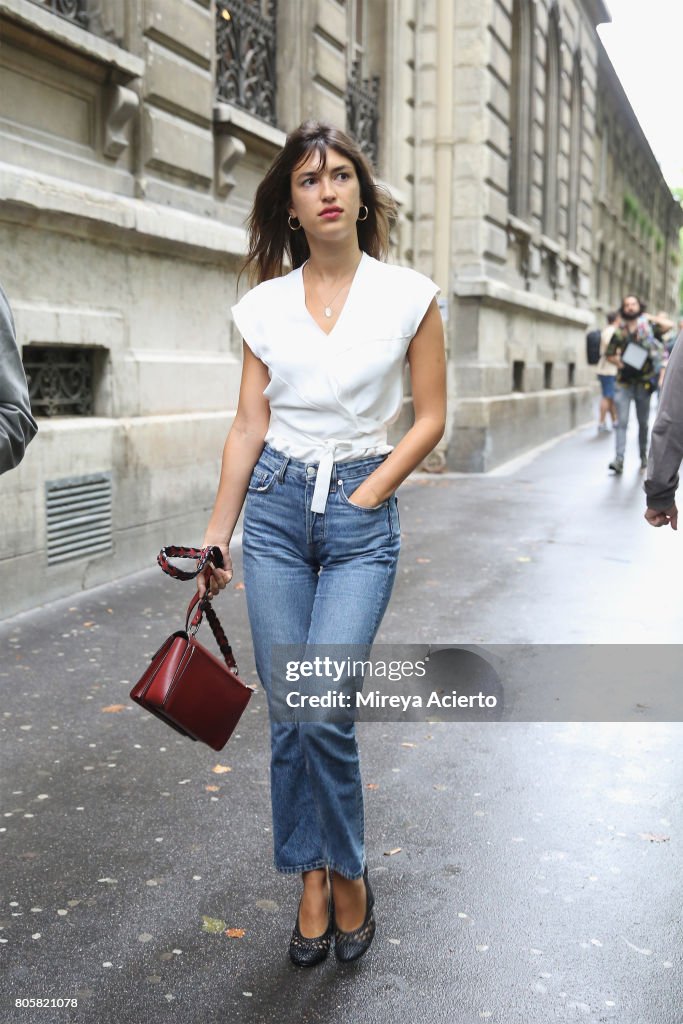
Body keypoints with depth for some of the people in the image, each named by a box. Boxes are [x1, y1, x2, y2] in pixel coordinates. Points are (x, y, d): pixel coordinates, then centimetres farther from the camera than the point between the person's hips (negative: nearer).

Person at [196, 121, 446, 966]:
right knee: (287, 713, 5)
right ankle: (312, 881, 23)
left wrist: (365, 496, -7)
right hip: (275, 510, 3)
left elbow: (431, 419, 2)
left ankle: (348, 876, 14)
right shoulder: (264, 306, 4)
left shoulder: (408, 295, -1)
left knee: (323, 712, -11)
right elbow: (248, 427, 7)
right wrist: (215, 536, 7)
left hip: (361, 517, -2)